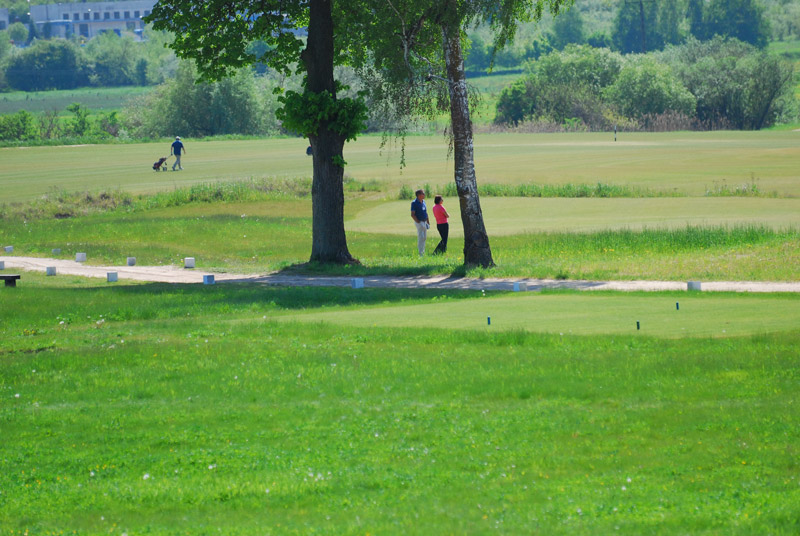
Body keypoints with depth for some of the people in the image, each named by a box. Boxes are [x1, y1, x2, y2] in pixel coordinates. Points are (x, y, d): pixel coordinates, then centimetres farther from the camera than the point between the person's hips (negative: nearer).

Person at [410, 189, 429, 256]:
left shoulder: (423, 202, 12)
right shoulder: (414, 203, -12)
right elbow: (412, 214, -15)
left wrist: (428, 222, 17)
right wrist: (418, 222, -20)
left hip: (424, 222, 8)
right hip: (419, 222, -8)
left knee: (424, 237, 11)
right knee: (421, 237, -9)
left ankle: (423, 252, 20)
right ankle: (420, 253, -7)